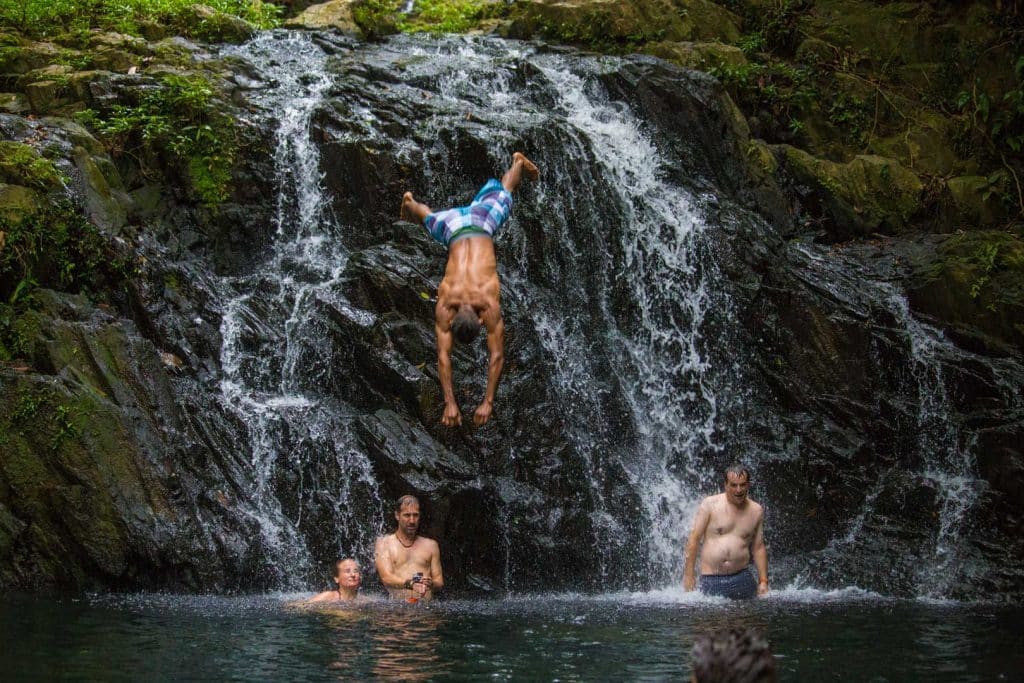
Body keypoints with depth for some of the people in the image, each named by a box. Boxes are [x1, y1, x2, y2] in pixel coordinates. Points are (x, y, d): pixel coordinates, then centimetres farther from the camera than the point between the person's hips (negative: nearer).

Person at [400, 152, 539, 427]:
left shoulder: (489, 304, -36)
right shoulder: (444, 306, -33)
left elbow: (497, 356, -34)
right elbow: (443, 356, -32)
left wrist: (488, 402, -36)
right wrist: (449, 403, -39)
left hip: (482, 222, 0)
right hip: (454, 227, 0)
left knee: (501, 196, 29)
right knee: (431, 219, 33)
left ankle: (518, 162, 59)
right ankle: (410, 204, 66)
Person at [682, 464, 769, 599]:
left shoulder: (756, 511, 11)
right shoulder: (710, 504, 0)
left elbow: (758, 548, 17)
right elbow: (694, 539, -1)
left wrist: (763, 581, 12)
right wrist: (688, 576, -5)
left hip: (742, 578, 3)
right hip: (711, 581, -2)